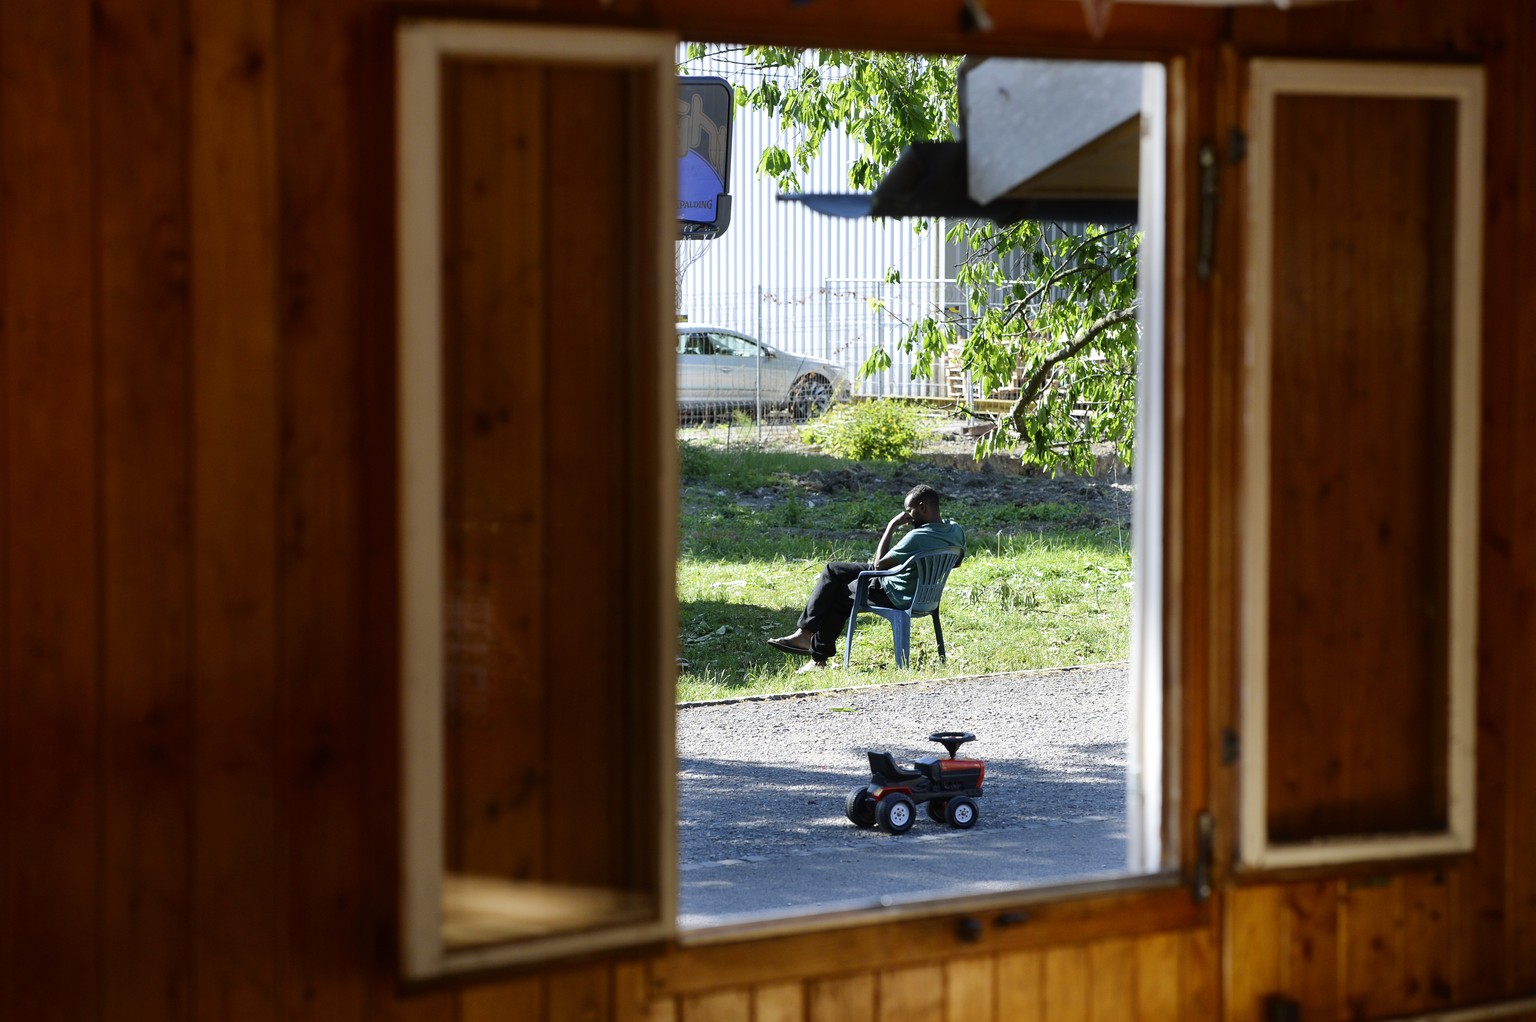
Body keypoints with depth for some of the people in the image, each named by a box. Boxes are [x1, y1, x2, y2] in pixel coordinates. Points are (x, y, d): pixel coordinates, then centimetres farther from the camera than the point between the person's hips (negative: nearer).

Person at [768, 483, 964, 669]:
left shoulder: (918, 537, -31)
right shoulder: (956, 531, -5)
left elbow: (879, 564, -21)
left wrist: (892, 527, -17)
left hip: (896, 597, -9)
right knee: (833, 569, 13)